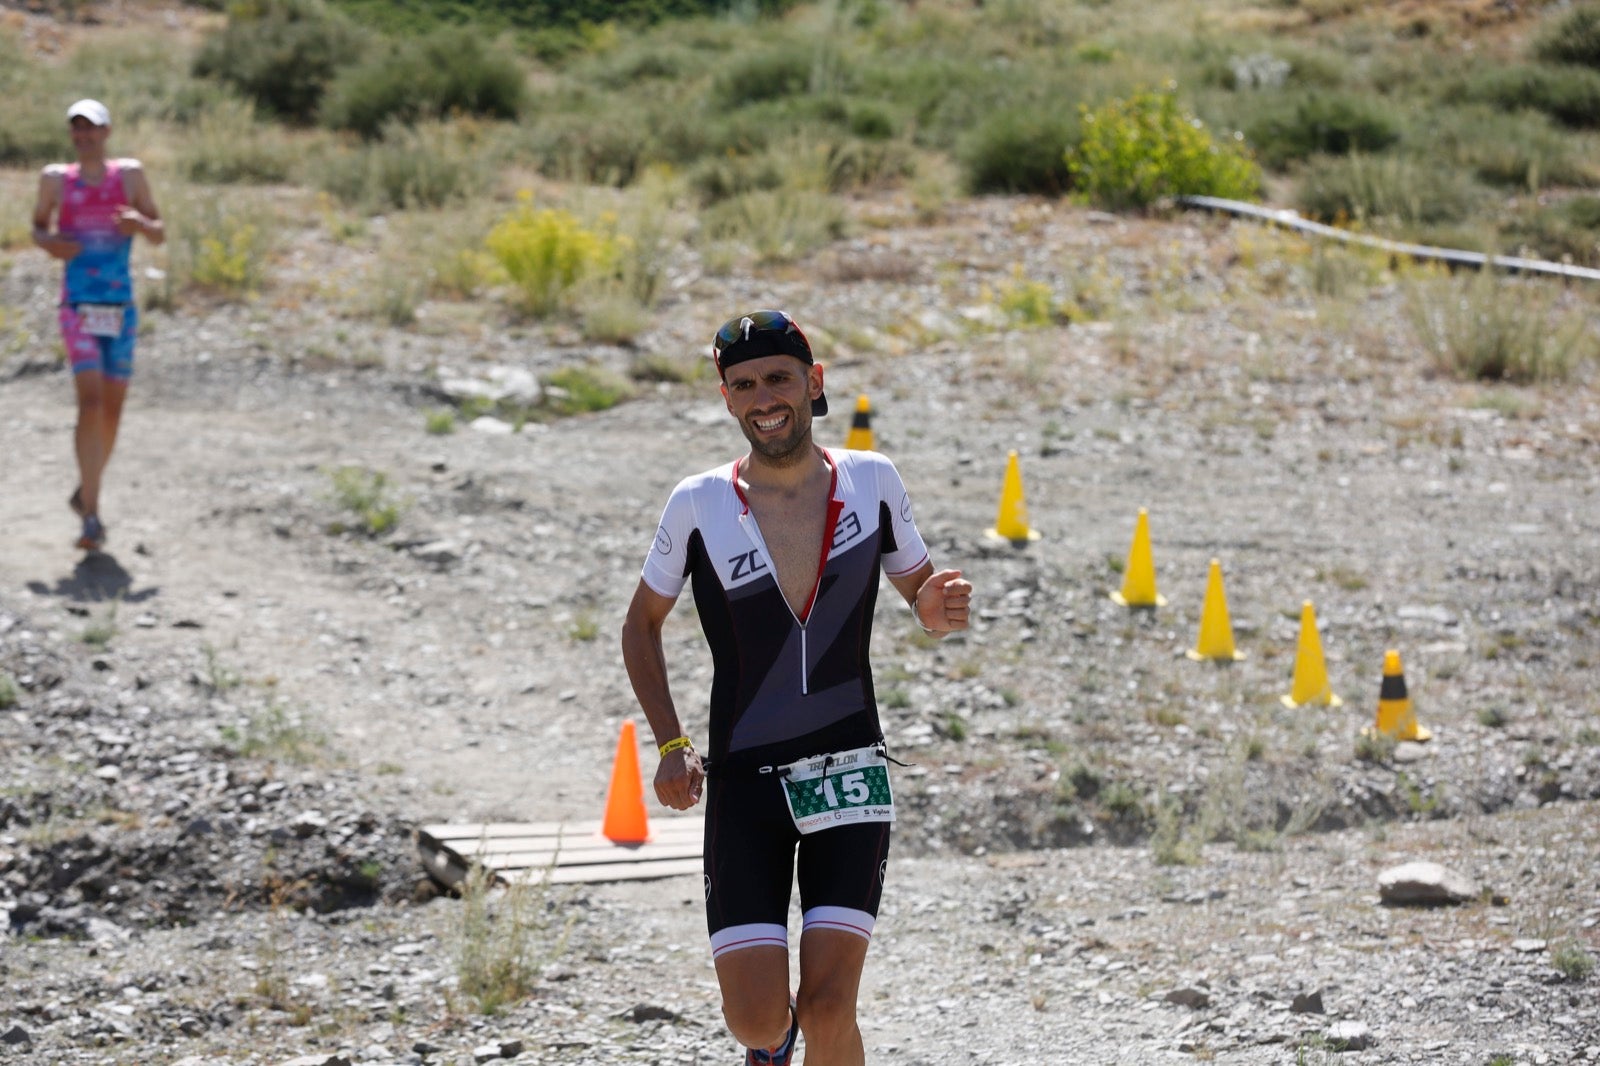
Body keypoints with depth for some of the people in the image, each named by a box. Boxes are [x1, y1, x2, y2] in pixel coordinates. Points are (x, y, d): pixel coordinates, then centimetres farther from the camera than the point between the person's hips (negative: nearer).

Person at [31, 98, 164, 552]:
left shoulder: (129, 175, 4)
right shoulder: (56, 179, 3)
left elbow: (160, 235, 7)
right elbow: (37, 225, 17)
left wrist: (140, 223, -15)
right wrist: (48, 242, -6)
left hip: (120, 310, 2)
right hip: (79, 309, -2)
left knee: (112, 409, 10)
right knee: (91, 402, -17)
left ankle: (86, 491, 33)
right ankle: (91, 516, -18)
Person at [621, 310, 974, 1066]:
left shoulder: (872, 482, 1)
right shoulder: (699, 505, -3)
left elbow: (921, 593, 15)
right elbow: (642, 624, 11)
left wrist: (939, 608, -10)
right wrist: (671, 745, 0)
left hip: (850, 775, 1)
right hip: (744, 783, 0)